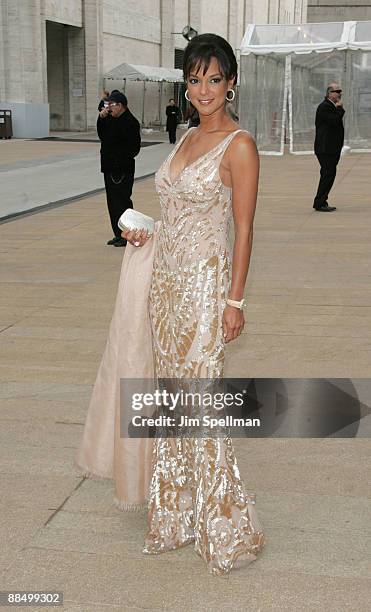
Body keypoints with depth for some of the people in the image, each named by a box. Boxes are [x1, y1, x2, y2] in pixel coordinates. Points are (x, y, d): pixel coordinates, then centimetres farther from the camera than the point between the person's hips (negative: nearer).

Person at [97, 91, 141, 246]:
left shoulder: (130, 122, -13)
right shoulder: (111, 119, 14)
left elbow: (133, 148, -17)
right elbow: (102, 135, 19)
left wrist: (120, 161, -21)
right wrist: (101, 119, 7)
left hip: (123, 171, -9)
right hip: (110, 168, 9)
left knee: (122, 201, -5)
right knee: (112, 202, 13)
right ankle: (118, 234, 22)